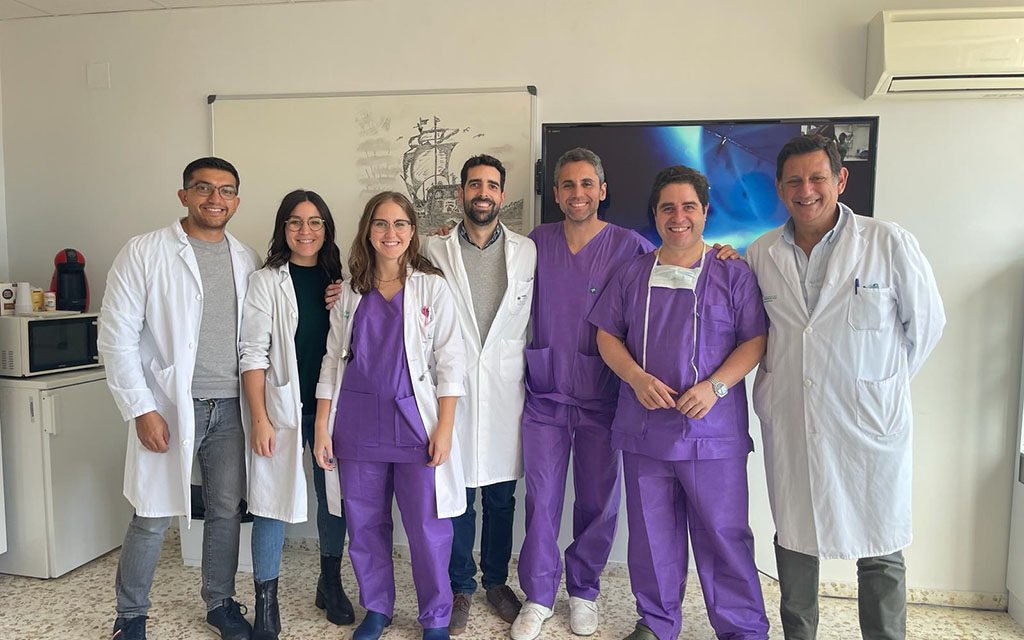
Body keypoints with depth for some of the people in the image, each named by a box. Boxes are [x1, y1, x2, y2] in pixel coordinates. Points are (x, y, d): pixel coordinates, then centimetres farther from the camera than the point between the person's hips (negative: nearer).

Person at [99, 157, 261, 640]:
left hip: (230, 407, 4)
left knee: (227, 512, 12)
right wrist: (142, 409, -12)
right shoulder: (145, 252, -5)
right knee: (153, 517, 4)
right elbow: (117, 336, -7)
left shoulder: (246, 259, 8)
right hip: (169, 406, -4)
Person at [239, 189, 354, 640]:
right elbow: (253, 354, -7)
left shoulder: (338, 279, 8)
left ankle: (331, 585, 31)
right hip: (282, 406, -4)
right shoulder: (266, 281, -3)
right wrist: (259, 418, -12)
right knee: (274, 501, 0)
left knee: (334, 497, 12)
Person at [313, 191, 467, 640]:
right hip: (358, 423, 3)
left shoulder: (431, 287, 0)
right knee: (365, 524, 12)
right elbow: (332, 360, 8)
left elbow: (450, 360, -3)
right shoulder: (350, 292, 7)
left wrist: (445, 428, -8)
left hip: (414, 421, -2)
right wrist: (322, 428, 4)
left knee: (427, 528, 2)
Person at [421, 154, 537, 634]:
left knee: (501, 497, 12)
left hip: (505, 389, 1)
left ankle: (496, 581, 31)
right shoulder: (433, 250, 2)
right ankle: (460, 587, 25)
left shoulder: (528, 252, 5)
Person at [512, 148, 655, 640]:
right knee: (541, 498, 6)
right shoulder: (536, 242, 4)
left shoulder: (629, 246, -4)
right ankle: (538, 595, 24)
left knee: (598, 501, 10)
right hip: (545, 395, 2)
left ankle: (584, 590, 32)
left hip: (602, 396, -1)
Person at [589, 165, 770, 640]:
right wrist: (637, 378, -9)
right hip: (644, 427, 3)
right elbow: (607, 335, 9)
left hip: (713, 430, -3)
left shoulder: (733, 273, 1)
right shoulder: (633, 274, 9)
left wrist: (715, 386, -16)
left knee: (724, 534, 3)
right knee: (651, 532, 13)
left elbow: (755, 339, -1)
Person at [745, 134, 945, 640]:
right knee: (793, 540, 15)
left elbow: (926, 323, 2)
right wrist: (777, 383, 8)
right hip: (788, 424, 3)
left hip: (870, 425, -3)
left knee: (880, 554, 9)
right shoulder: (760, 254, 2)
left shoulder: (890, 244, -8)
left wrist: (885, 383, 8)